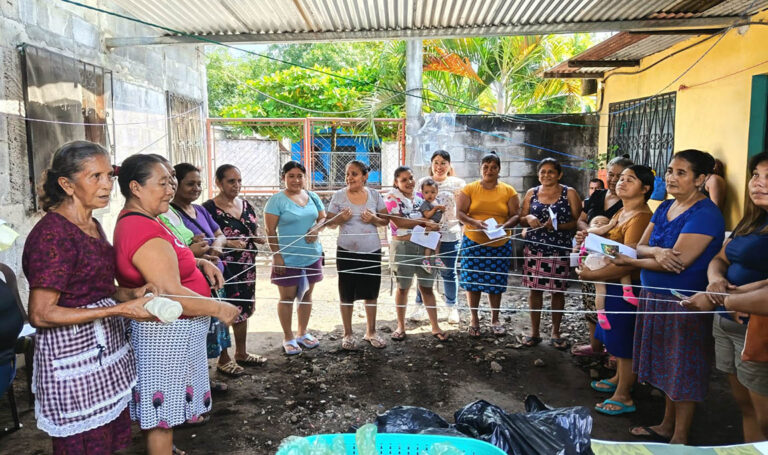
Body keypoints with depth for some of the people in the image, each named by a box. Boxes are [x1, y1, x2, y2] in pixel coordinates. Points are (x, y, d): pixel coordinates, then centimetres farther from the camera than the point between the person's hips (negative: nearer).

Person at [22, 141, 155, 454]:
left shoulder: (92, 225, 9)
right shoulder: (52, 233, -18)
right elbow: (41, 314, -20)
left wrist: (131, 294, -3)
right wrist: (119, 310, -23)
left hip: (106, 347, 8)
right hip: (73, 353, -8)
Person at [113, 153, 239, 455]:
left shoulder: (136, 221, 8)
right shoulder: (145, 232, -26)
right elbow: (172, 295, -29)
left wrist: (200, 264, 4)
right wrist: (219, 309, -18)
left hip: (169, 329, 11)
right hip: (167, 332, -11)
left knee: (164, 407, 25)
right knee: (163, 409, 5)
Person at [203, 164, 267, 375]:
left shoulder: (245, 204, 9)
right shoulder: (209, 208, -12)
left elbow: (254, 231, 17)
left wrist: (259, 238, -5)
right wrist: (228, 243, -26)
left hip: (246, 268, 7)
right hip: (224, 269, -6)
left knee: (243, 309, 16)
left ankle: (241, 353, 32)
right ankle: (223, 360, 18)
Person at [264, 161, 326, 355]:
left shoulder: (312, 197, 7)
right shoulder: (277, 200, -9)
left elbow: (323, 218, 12)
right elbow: (271, 231, -10)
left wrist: (316, 228, -10)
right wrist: (277, 255, -15)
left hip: (312, 256, 5)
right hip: (288, 258, -5)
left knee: (306, 295, 15)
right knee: (287, 297, 5)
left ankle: (303, 333, 30)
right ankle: (288, 338, 20)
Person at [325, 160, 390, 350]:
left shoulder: (374, 195, 2)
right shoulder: (338, 196, -2)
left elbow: (386, 220, 6)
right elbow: (329, 222, 2)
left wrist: (373, 219, -14)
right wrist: (340, 218, -18)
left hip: (372, 251, 2)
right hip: (346, 251, -1)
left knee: (371, 293, 11)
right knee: (347, 294, 6)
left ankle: (371, 332, 27)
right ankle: (348, 334, 21)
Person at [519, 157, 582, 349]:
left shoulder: (569, 193, 0)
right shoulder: (532, 193, 9)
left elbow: (577, 222, -4)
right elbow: (521, 219, 13)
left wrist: (557, 226, -19)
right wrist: (528, 218, -10)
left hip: (560, 250, -2)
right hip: (534, 248, 2)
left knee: (558, 290, 5)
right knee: (534, 288, 4)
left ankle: (555, 333, 20)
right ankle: (534, 332, 16)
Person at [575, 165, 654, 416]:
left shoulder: (640, 217, -21)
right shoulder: (621, 212, 12)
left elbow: (628, 262, -27)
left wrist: (591, 275, -21)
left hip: (627, 287, -10)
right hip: (612, 284, 10)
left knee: (624, 339, 1)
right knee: (616, 336, 21)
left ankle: (623, 396, 14)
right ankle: (619, 378, 39)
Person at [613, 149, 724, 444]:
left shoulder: (705, 214, -17)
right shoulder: (664, 208, 8)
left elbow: (679, 262, -22)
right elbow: (640, 246, 4)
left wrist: (628, 261, -15)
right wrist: (656, 251, -20)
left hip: (685, 302, -8)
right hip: (654, 296, 8)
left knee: (683, 370, 6)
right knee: (666, 366, 19)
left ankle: (680, 437, 21)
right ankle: (666, 426, 34)